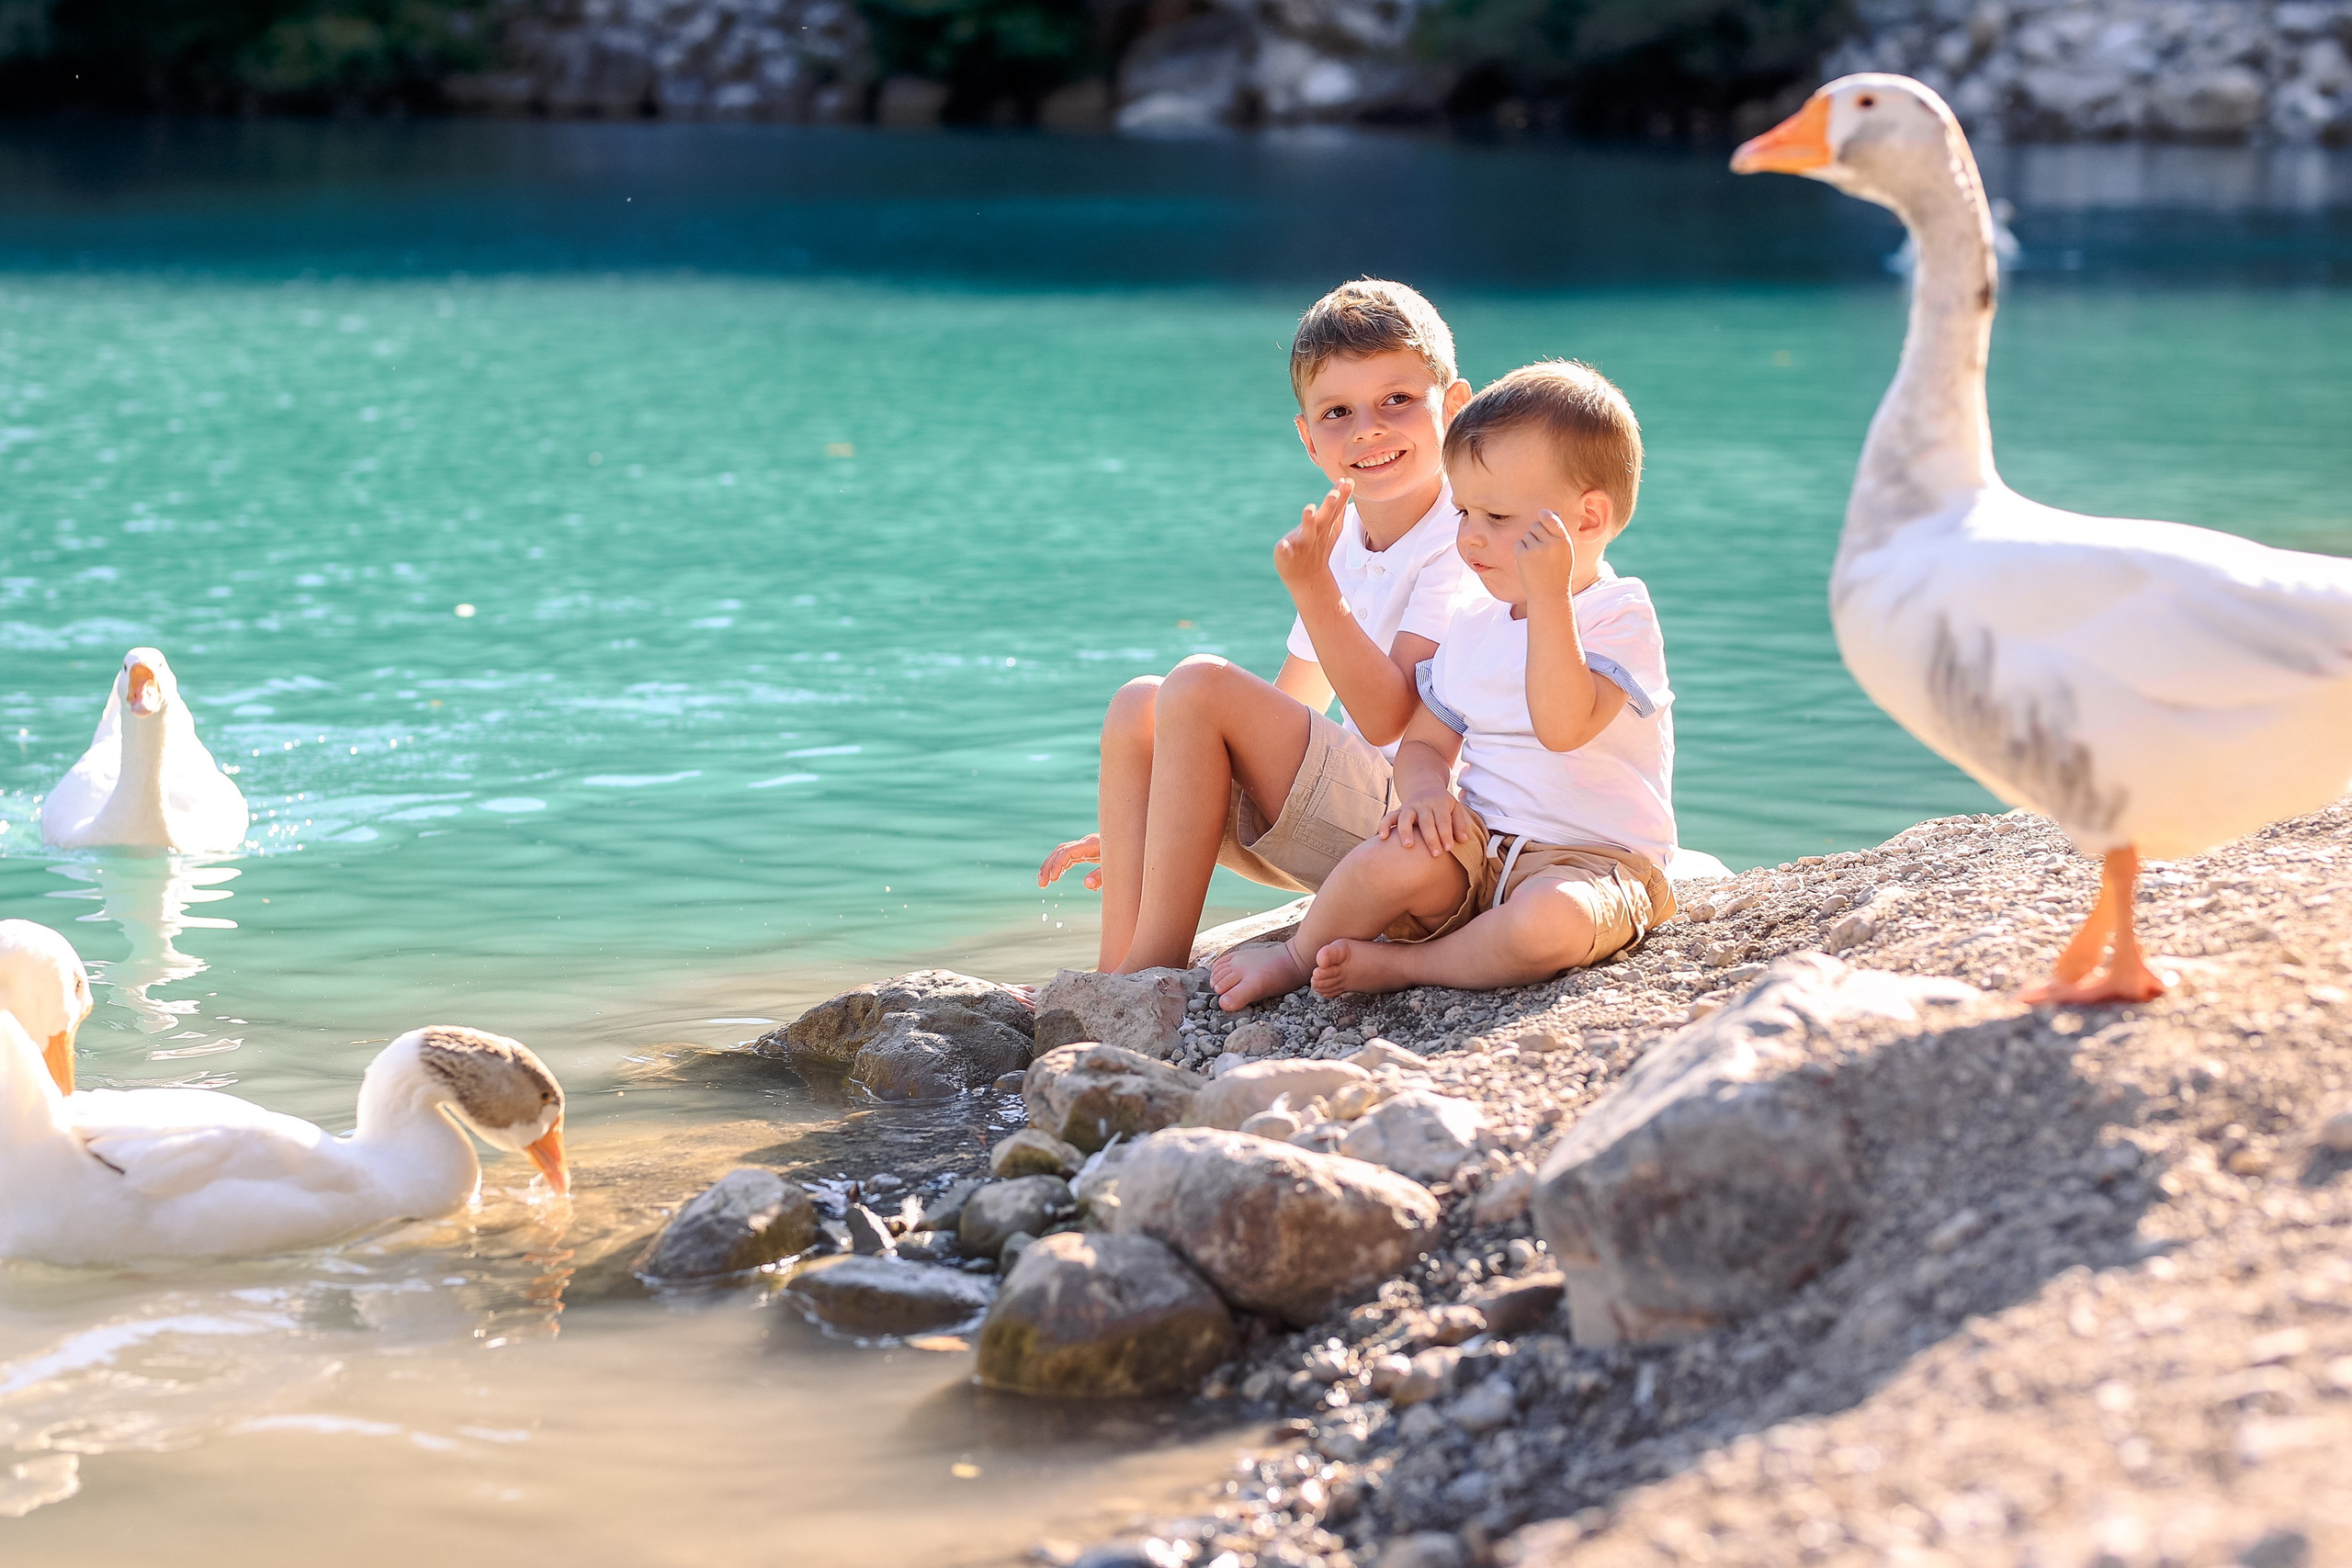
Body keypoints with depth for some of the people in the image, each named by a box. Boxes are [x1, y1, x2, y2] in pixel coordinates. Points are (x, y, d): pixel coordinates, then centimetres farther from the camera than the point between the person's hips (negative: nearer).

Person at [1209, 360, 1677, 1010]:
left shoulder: (1619, 614, -8)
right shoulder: (1475, 628, 13)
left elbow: (1562, 726, -25)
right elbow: (1423, 741, 17)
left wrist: (1549, 594, -29)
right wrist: (1426, 790, -8)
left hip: (1591, 860, -5)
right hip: (1481, 844, 5)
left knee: (1550, 924, -39)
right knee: (1397, 857, -29)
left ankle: (1396, 966, -16)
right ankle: (1298, 955, -2)